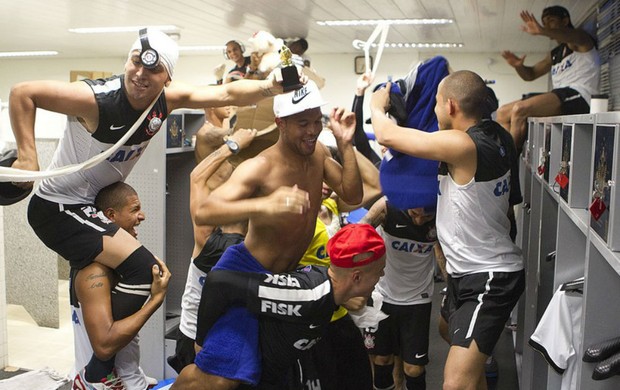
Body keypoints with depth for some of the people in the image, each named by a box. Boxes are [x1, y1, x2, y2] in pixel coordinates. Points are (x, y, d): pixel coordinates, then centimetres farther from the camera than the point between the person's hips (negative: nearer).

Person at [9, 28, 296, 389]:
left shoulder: (167, 99, -8)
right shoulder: (96, 99, -26)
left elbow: (227, 94, -9)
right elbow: (22, 93, -19)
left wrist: (272, 87, -24)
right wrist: (27, 156, -22)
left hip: (94, 204, 8)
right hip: (58, 208, -8)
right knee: (143, 270, -18)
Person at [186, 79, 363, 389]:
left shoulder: (318, 154, 0)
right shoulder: (260, 168, -23)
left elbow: (352, 196, 3)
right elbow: (203, 212, -33)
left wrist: (345, 145, -9)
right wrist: (264, 205, -50)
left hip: (286, 277, 7)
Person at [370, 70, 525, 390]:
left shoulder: (461, 145, -25)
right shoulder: (496, 136, 0)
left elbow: (387, 135, -19)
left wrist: (376, 105, 3)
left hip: (489, 279, -10)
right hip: (470, 272, 10)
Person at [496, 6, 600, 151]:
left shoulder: (581, 40, 2)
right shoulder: (554, 54, 26)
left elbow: (577, 37, -24)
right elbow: (530, 74, 25)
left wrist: (542, 31, -43)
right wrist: (518, 66, -1)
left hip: (578, 96, -9)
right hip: (559, 98, 9)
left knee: (520, 109, -29)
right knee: (503, 113, 3)